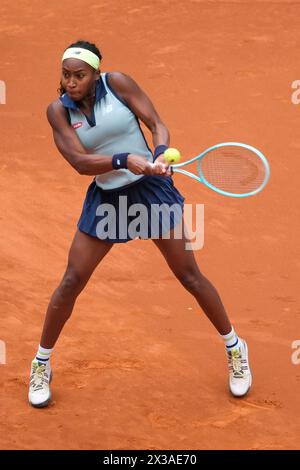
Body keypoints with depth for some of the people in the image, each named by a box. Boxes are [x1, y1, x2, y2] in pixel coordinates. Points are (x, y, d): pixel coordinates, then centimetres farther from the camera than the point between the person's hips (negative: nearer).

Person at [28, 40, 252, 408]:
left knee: (189, 276, 5)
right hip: (105, 198, 2)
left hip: (151, 189, -1)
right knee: (71, 283, 0)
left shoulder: (117, 83, -11)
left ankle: (234, 348, 24)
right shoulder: (58, 110, -8)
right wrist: (125, 160, -34)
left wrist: (159, 156, -32)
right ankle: (41, 363, 19)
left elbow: (156, 124, -11)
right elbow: (80, 162, -18)